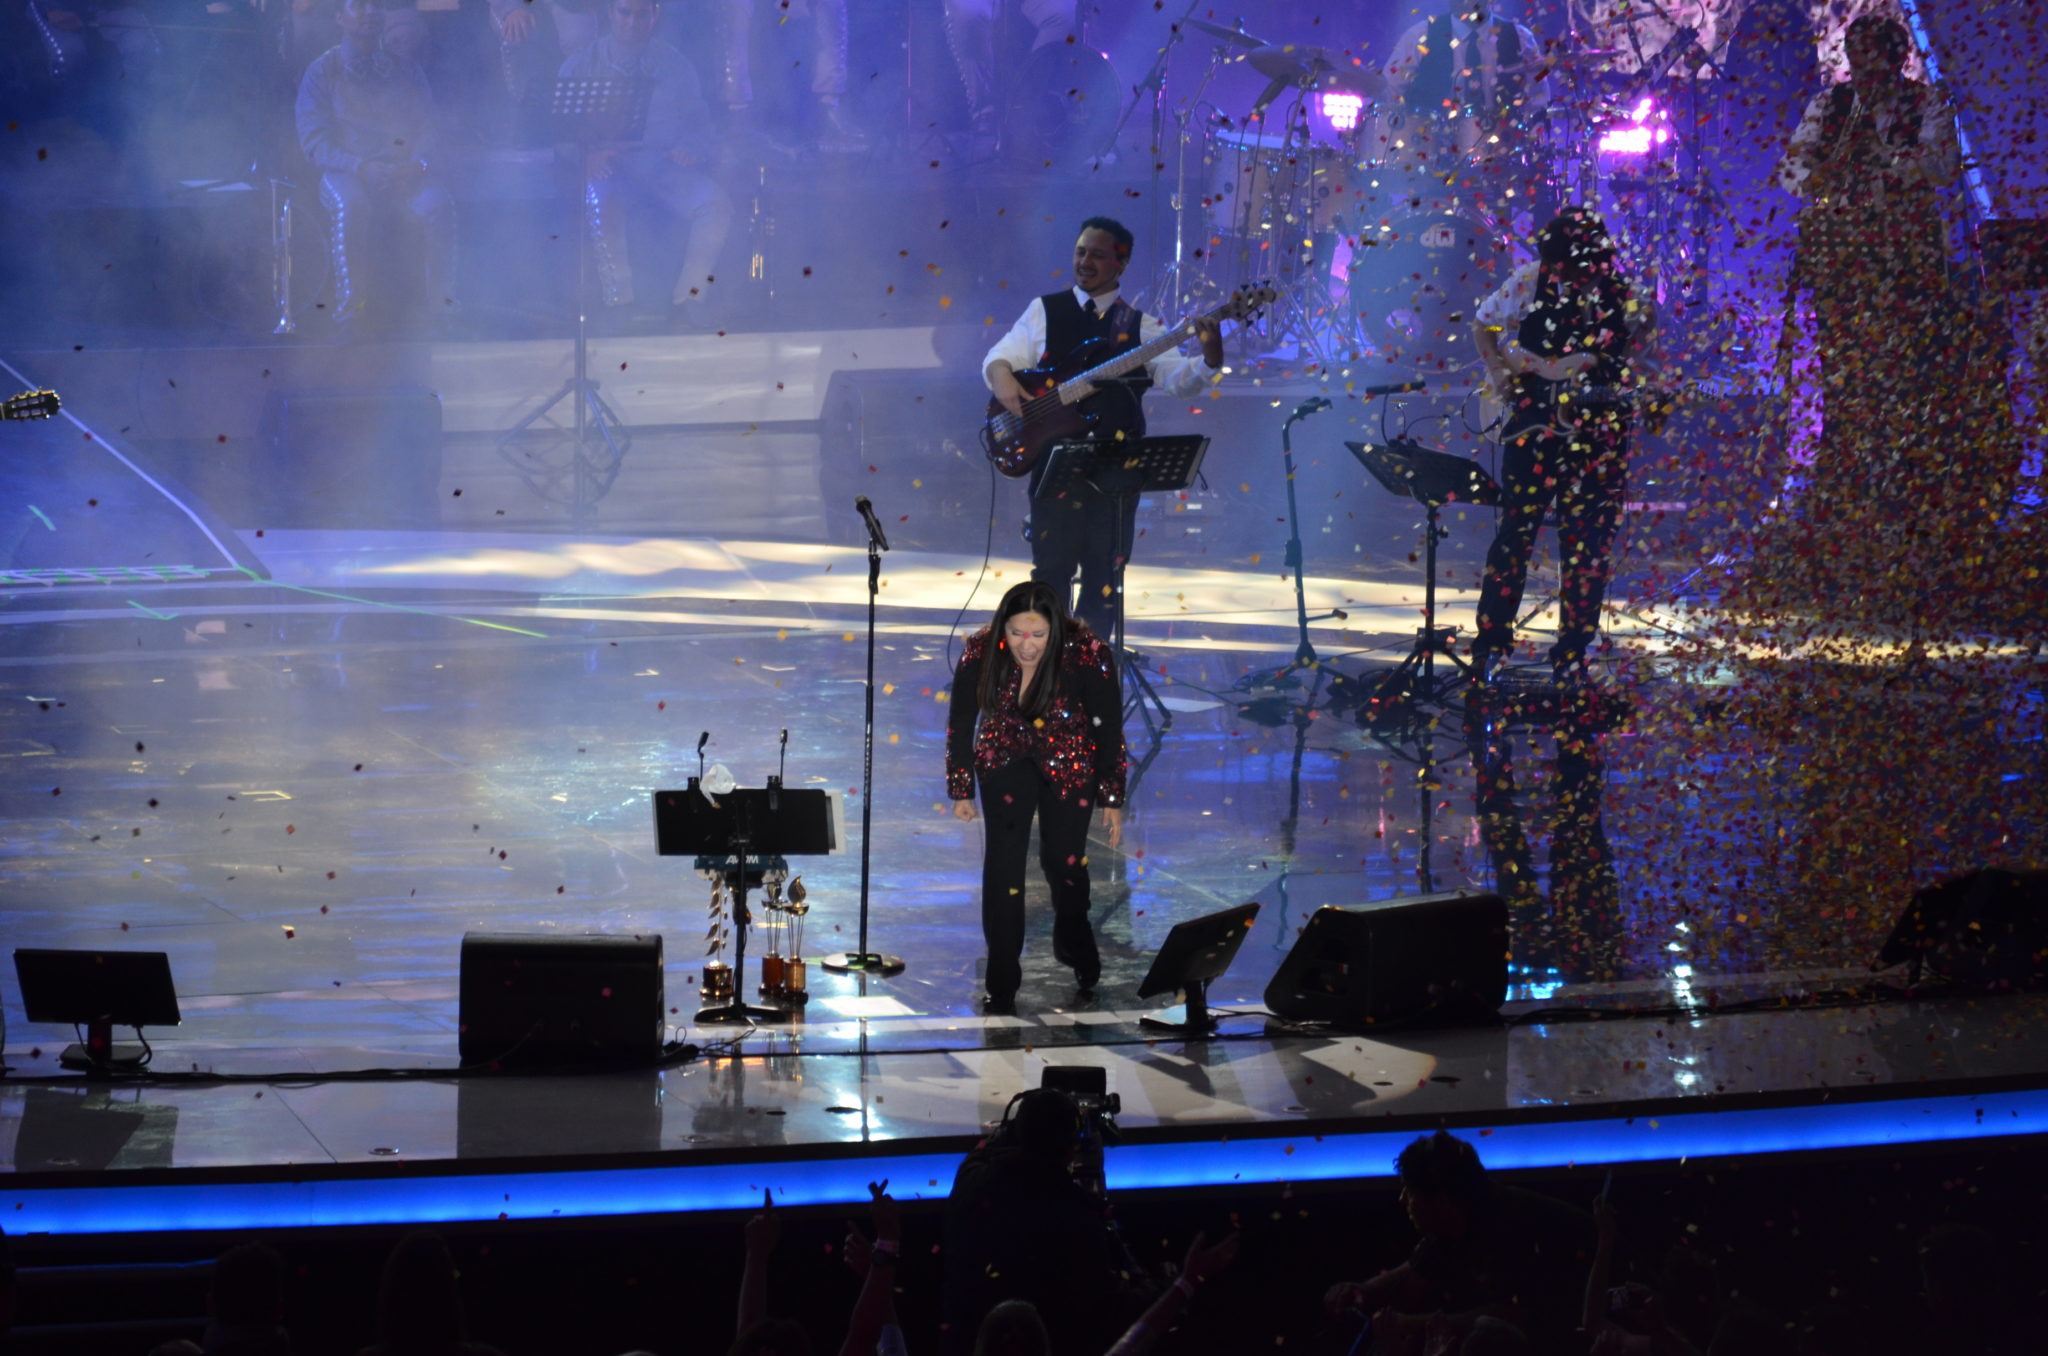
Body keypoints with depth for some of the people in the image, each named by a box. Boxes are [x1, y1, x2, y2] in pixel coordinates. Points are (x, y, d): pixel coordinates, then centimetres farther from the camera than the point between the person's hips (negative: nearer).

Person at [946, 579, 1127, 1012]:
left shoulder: (1088, 656, -27)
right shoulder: (980, 654, -22)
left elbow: (1109, 729, -15)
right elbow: (961, 723, -7)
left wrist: (1113, 799, -11)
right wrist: (961, 790, -2)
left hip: (1069, 765, -1)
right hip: (1005, 760, 1)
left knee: (1063, 860, 1)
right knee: (1004, 857, -11)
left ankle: (1074, 941, 36)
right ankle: (1001, 981, -4)